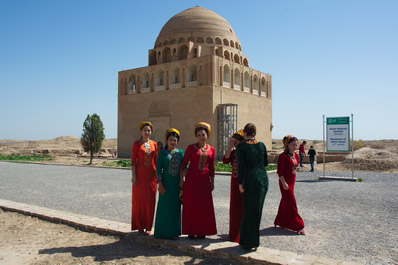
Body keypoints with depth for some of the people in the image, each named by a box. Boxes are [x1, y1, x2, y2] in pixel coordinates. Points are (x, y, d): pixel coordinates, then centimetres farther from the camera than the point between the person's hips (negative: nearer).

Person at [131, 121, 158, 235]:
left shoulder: (154, 144, 8)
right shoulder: (136, 144, -2)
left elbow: (156, 160, 11)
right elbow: (133, 161, -5)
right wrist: (133, 175, -11)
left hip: (151, 174, 3)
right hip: (140, 174, -3)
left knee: (150, 201, 5)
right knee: (139, 200, 3)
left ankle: (148, 226, 17)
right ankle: (140, 226, 15)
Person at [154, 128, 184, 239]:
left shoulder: (181, 152, 5)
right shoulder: (163, 153, -3)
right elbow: (158, 169, -4)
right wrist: (160, 184, -10)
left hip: (177, 184, 3)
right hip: (166, 184, -3)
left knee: (176, 207, 10)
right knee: (164, 206, 3)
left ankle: (174, 231, 22)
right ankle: (163, 232, 15)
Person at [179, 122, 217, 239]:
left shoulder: (211, 149, 6)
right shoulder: (191, 148, -3)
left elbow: (211, 168, 11)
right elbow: (183, 164, -1)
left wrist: (212, 182, 11)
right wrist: (181, 180, -3)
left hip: (204, 180, 3)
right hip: (191, 179, -3)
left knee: (204, 206, 5)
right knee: (191, 205, 2)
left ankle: (202, 231, 18)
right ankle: (191, 231, 13)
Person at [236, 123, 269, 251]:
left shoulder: (241, 146, -4)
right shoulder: (261, 144, 8)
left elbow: (241, 165, -11)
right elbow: (266, 162, 16)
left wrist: (240, 183, -6)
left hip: (251, 179, -4)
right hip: (264, 178, 4)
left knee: (249, 211, 6)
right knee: (257, 210, 14)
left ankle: (250, 242, 12)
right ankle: (253, 241, 25)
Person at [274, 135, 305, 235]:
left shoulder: (295, 155, 9)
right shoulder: (283, 156, -16)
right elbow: (279, 171, -18)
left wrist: (293, 181, 19)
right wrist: (284, 183, -20)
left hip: (292, 182, 8)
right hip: (285, 183, -8)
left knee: (285, 202, 16)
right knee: (292, 204, -4)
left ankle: (280, 222, 29)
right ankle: (299, 227, 0)